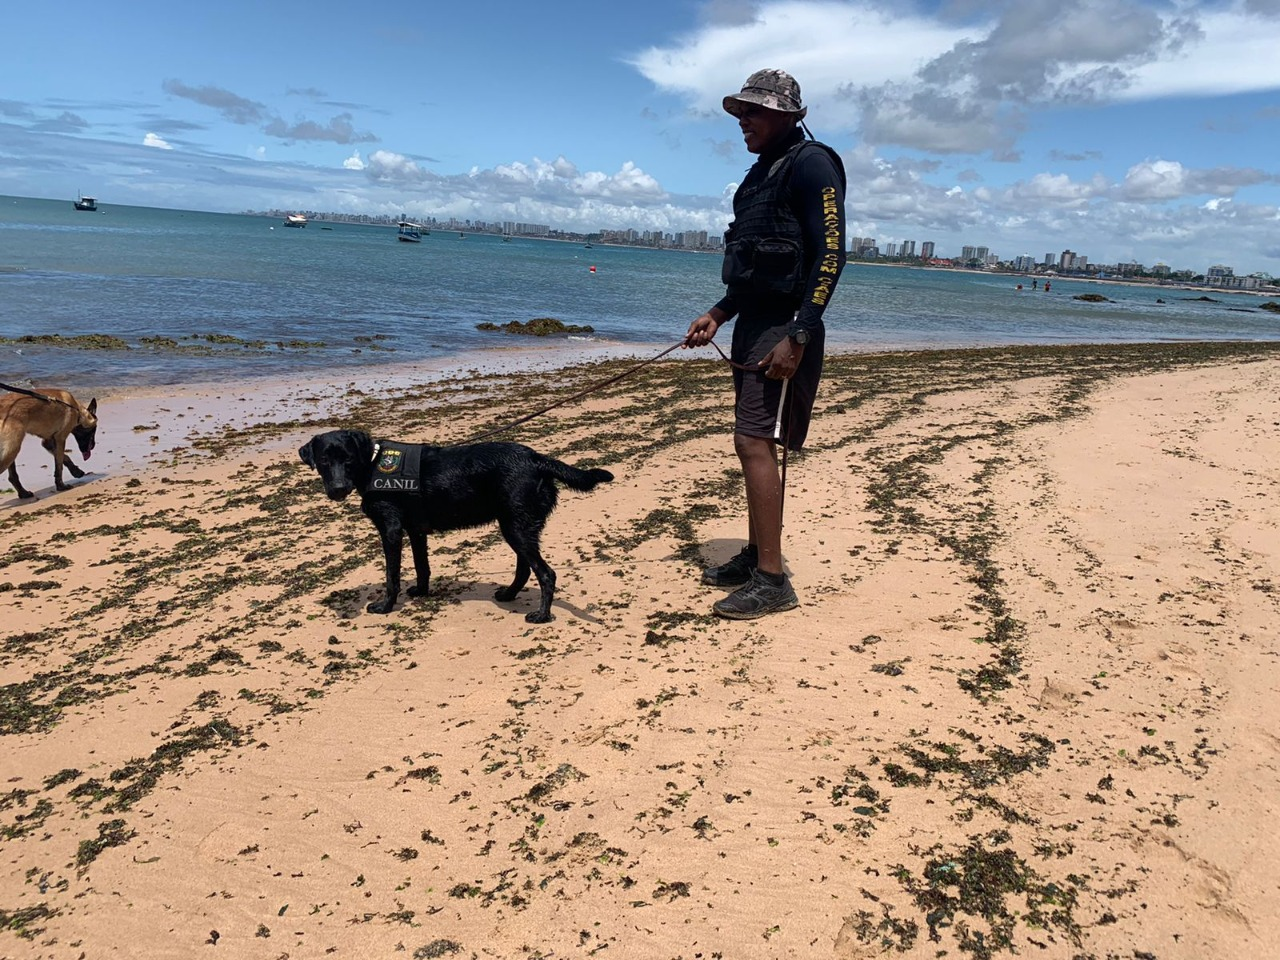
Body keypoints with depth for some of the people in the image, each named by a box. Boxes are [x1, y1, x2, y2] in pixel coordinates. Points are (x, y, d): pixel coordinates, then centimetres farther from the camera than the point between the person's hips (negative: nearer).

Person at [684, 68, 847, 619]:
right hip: (754, 325, 10)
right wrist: (718, 316, 17)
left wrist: (798, 337, -24)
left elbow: (830, 255, -19)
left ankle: (772, 580, -10)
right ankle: (755, 556, 25)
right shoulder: (762, 173, 19)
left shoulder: (811, 165, -10)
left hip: (786, 329, -10)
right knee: (756, 443, 13)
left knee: (754, 441, -14)